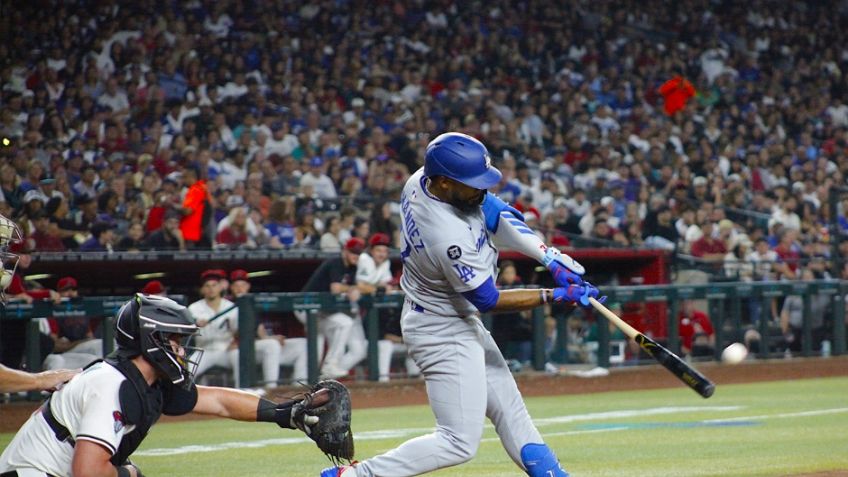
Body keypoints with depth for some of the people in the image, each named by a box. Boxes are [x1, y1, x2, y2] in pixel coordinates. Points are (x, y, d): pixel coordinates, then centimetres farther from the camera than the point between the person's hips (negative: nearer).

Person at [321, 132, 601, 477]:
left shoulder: (421, 181, -11)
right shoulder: (450, 236, -35)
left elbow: (496, 214, -1)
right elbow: (488, 300, -21)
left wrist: (550, 257, -9)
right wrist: (555, 296, -17)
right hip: (444, 334, -10)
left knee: (509, 408, 17)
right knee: (459, 442, -5)